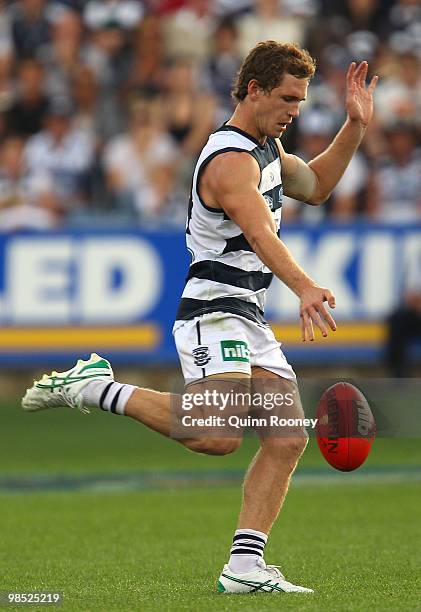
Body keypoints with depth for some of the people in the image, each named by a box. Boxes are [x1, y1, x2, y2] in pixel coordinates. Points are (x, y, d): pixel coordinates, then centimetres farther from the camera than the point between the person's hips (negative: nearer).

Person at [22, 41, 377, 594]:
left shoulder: (266, 147, 16)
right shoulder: (231, 161, -17)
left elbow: (314, 186, 33)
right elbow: (260, 233, -33)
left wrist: (355, 126, 19)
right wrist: (305, 288, -50)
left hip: (249, 320, 10)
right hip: (213, 312, -10)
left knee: (288, 438, 0)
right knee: (217, 435, -28)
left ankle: (245, 567, -1)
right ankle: (97, 387, -12)